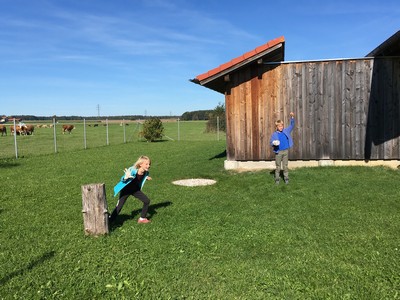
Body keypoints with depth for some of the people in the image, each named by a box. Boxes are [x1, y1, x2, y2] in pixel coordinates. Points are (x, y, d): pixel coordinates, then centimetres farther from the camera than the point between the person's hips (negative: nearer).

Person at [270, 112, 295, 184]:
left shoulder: (286, 131, 4)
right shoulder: (274, 134, -3)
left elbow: (292, 125, 3)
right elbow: (271, 142, -1)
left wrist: (292, 117, -11)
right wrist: (274, 143, -25)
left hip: (286, 151, 2)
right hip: (278, 152, -2)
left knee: (285, 166, 8)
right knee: (278, 166, 5)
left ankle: (286, 178, 17)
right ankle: (277, 179, 15)